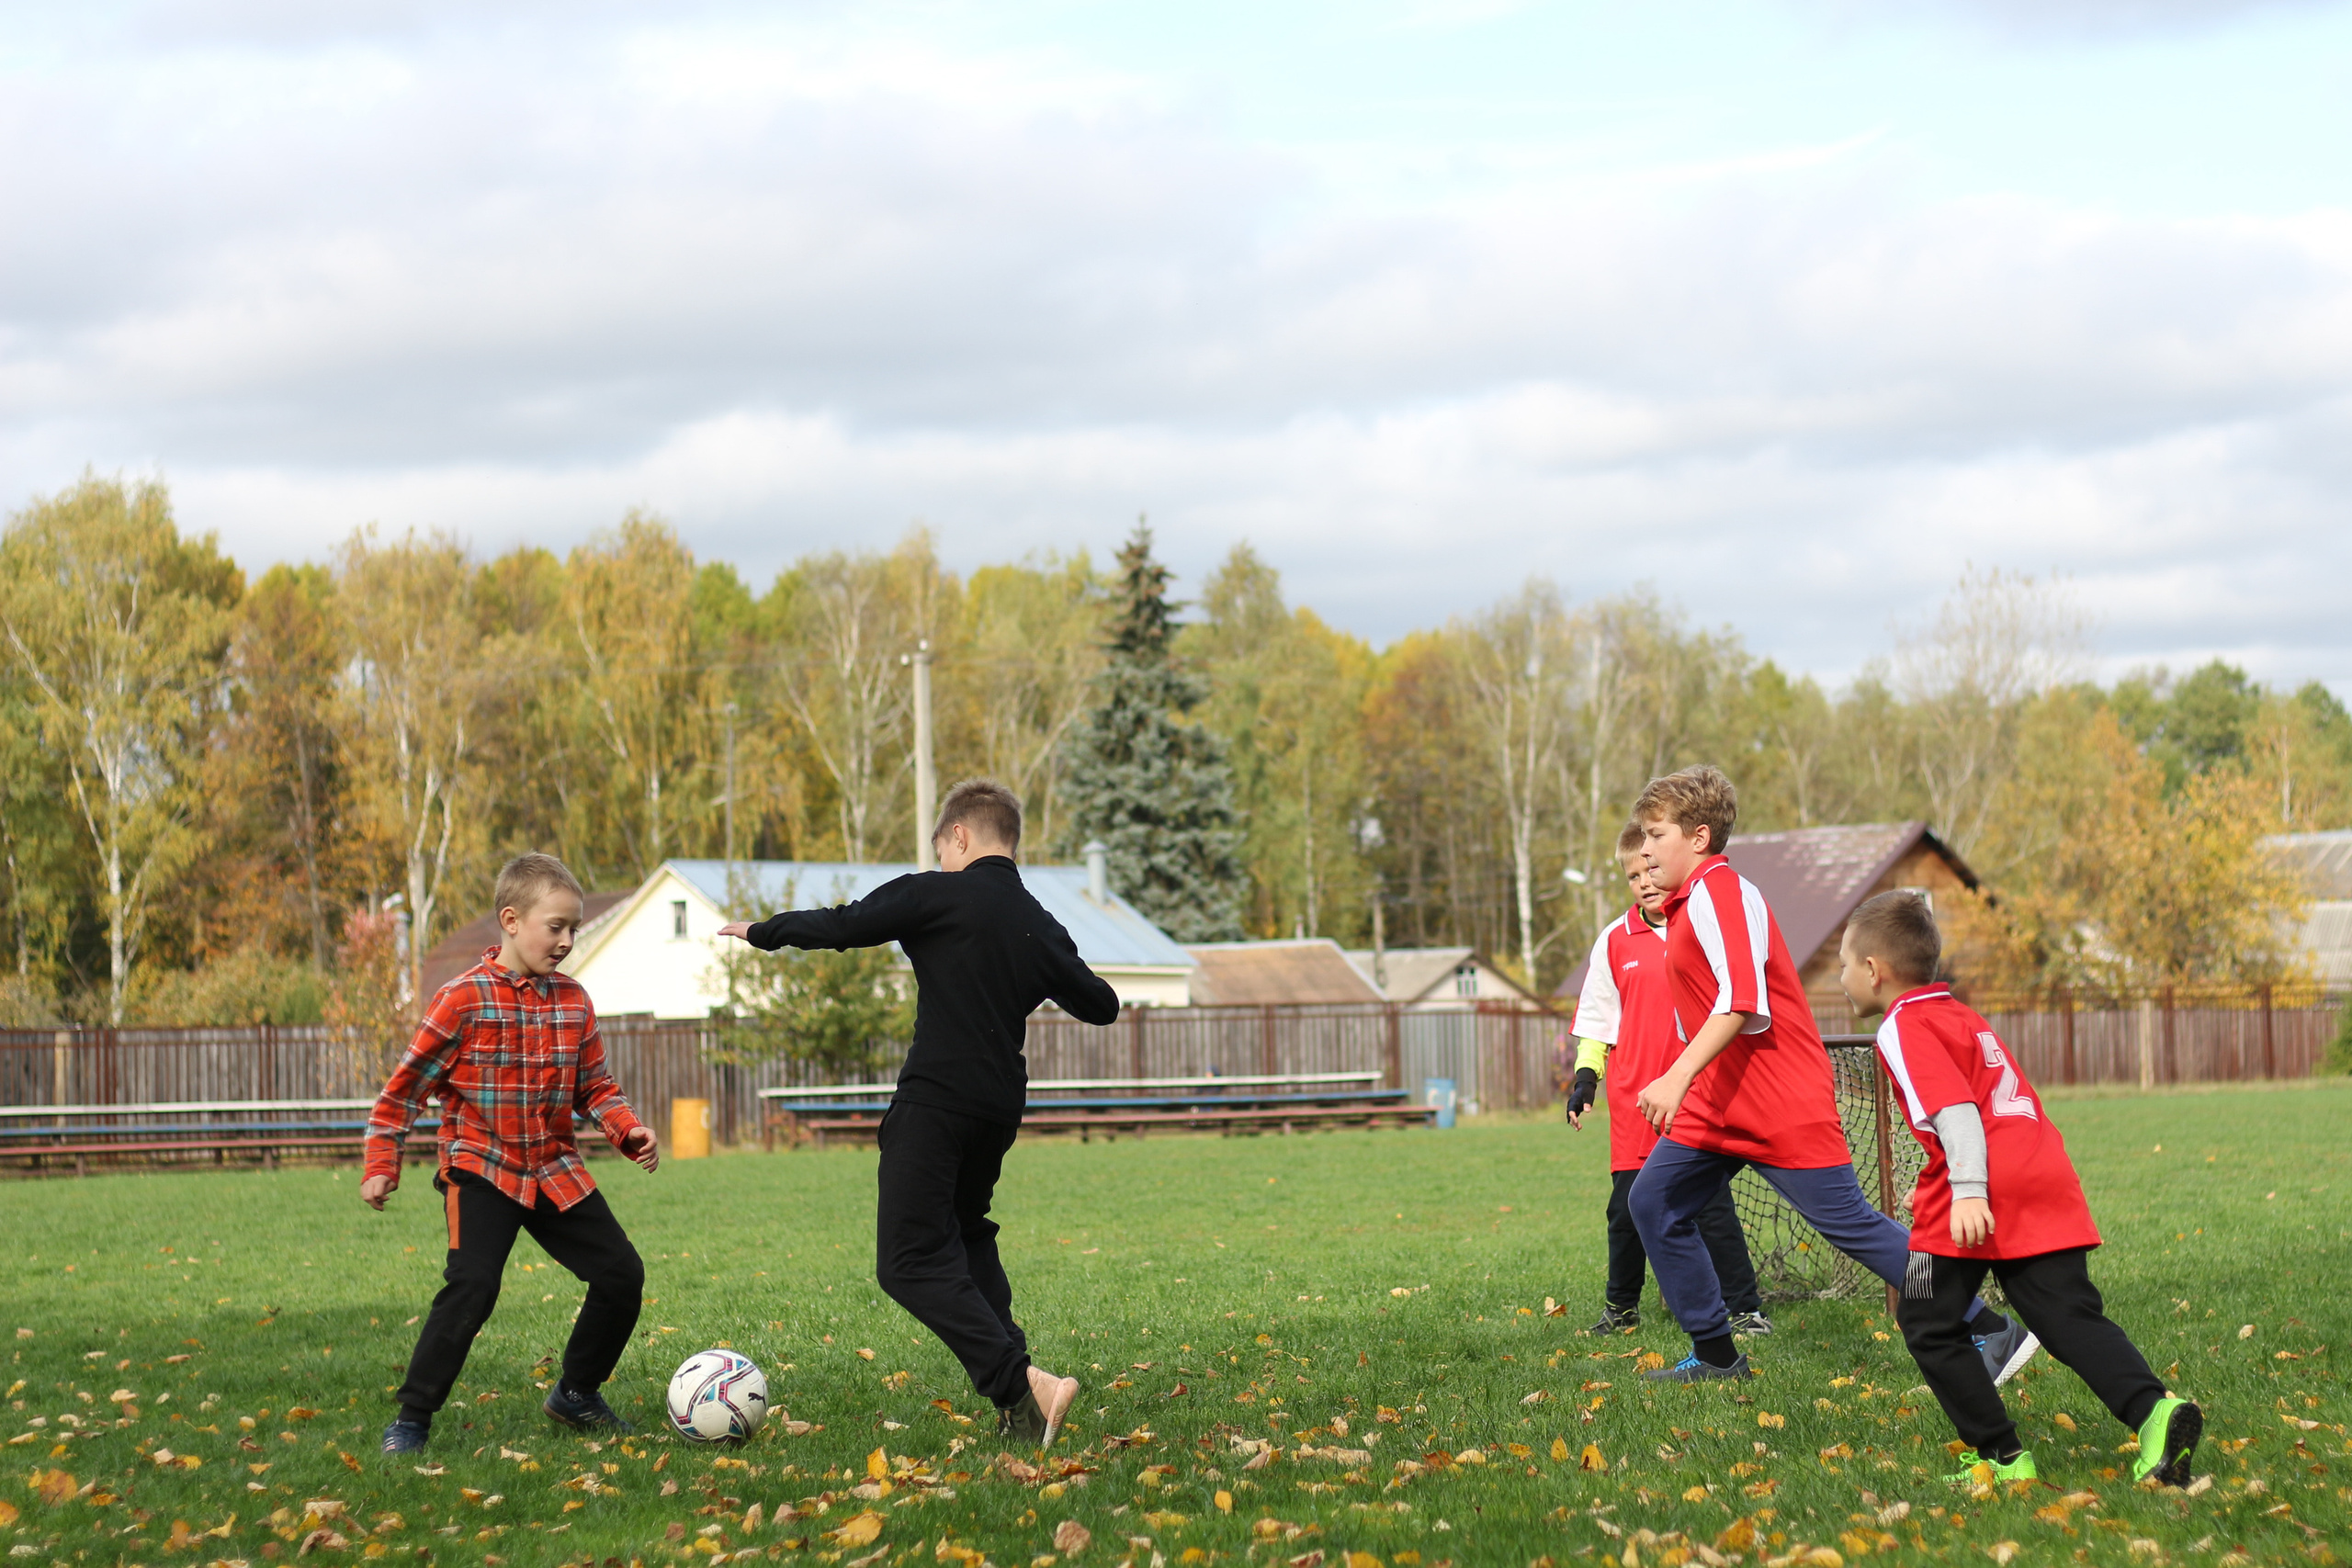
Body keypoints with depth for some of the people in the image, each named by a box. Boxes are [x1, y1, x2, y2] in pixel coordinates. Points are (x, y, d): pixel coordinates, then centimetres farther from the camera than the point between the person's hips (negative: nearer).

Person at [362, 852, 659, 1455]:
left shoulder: (573, 1001, 4)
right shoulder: (464, 999, -12)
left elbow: (595, 1086, 14)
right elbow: (406, 1085, -6)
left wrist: (627, 1129, -4)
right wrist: (381, 1165, -7)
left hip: (556, 1170, 6)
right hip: (481, 1168, -6)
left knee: (621, 1273, 3)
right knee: (472, 1286, -22)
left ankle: (576, 1392, 24)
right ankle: (411, 1419, -11)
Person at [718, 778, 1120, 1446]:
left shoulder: (937, 896, -7)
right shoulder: (1042, 928, 10)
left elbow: (841, 926, -5)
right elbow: (1102, 1005, 19)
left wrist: (762, 932, 12)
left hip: (935, 1101, -7)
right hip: (1001, 1108, 7)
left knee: (911, 1263, -6)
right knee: (966, 1234, 26)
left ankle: (1023, 1384, -23)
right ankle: (1016, 1406, 17)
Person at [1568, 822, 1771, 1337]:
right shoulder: (1614, 941, 5)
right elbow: (1597, 1020, 12)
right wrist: (1585, 1077, 3)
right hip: (1634, 1102, 2)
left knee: (1712, 1206, -4)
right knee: (1628, 1207, 6)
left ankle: (1744, 1309, 3)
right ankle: (1621, 1308, 22)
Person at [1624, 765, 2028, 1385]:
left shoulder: (1719, 891, -15)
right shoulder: (1687, 903, 16)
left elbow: (1740, 1003, -27)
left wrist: (1677, 1079, -34)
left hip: (1783, 1103, -10)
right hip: (1719, 1105, 10)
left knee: (1848, 1223, -7)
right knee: (1653, 1201, 5)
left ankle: (1991, 1333, 0)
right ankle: (1715, 1353, 13)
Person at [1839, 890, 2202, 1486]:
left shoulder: (1903, 1028, -1)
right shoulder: (1961, 1013, 27)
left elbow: (1954, 1108, -16)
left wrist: (1966, 1192, -24)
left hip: (1977, 1202, -8)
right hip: (2046, 1181, 8)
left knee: (1928, 1323, 7)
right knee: (2070, 1317, 2)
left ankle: (1999, 1455, 3)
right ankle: (2155, 1411, -20)